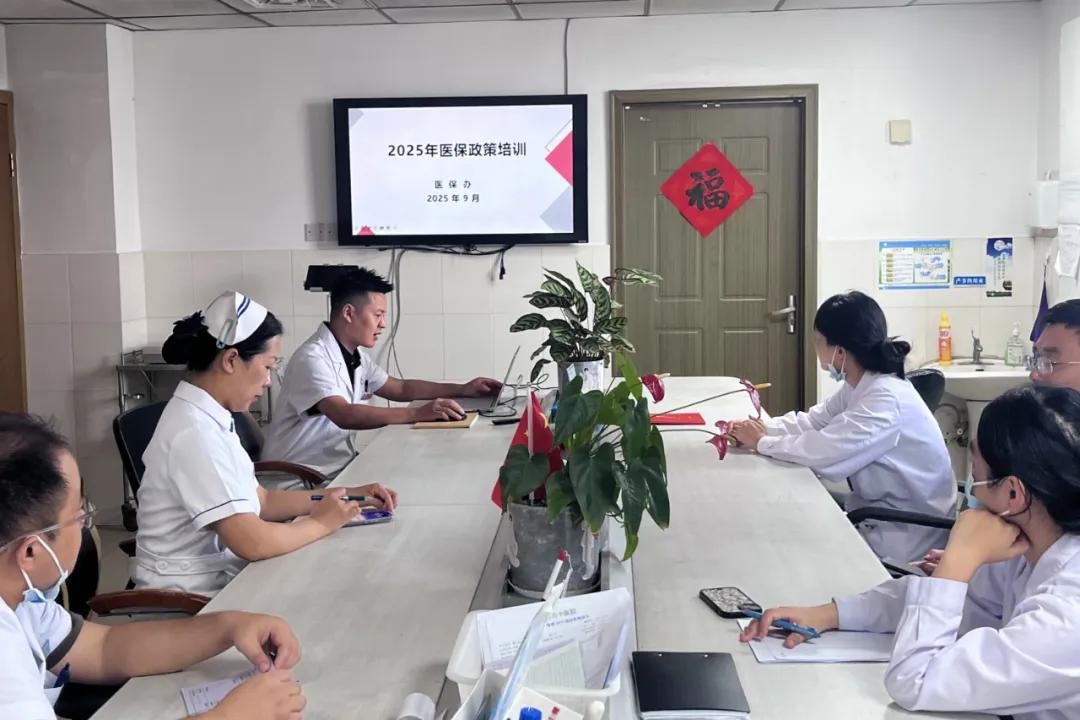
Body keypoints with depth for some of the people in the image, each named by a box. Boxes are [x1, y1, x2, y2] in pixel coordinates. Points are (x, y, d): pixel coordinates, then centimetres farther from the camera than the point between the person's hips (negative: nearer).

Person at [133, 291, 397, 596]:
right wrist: (322, 522, -11)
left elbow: (261, 501, 12)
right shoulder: (195, 432, -23)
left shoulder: (209, 418, 5)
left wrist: (349, 495, 5)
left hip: (216, 580, 8)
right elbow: (253, 542, -26)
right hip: (192, 599, -8)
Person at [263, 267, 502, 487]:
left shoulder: (356, 356, 9)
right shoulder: (312, 359, -19)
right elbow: (345, 415, -32)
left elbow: (400, 388, 21)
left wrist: (462, 390, 11)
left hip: (339, 466, 8)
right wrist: (417, 414, -36)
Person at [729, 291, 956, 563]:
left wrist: (761, 442, -16)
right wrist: (759, 429, -9)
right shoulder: (859, 385, 2)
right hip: (879, 510, 7)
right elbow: (811, 422, 6)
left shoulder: (886, 400, -27)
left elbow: (822, 451, -31)